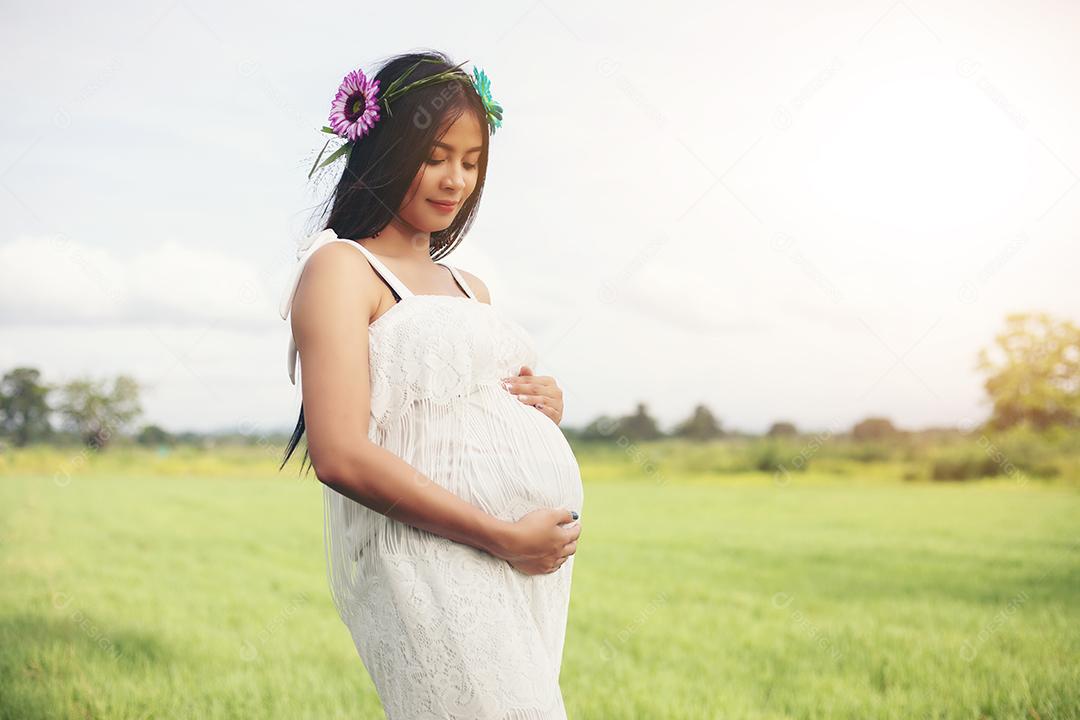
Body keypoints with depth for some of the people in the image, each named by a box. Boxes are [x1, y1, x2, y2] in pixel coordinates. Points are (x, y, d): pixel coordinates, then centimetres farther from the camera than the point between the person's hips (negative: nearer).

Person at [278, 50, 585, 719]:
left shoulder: (470, 287, 22)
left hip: (536, 565, 7)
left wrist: (550, 406, 5)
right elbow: (341, 455, -14)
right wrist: (503, 536, -14)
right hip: (430, 559, -7)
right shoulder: (341, 268, -1)